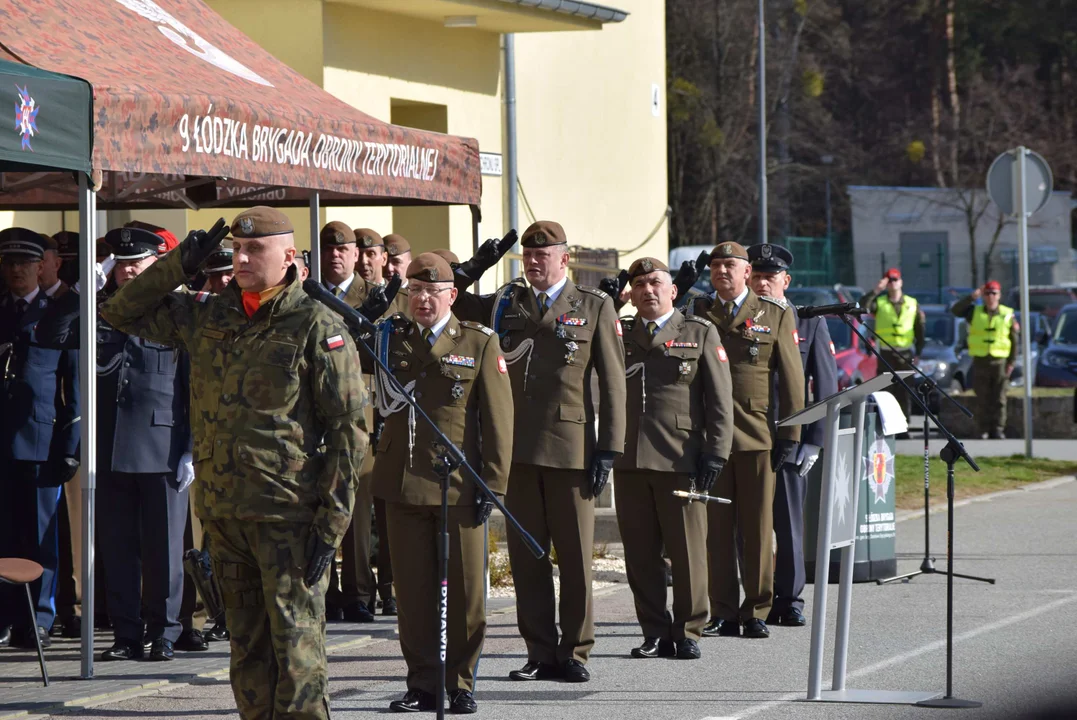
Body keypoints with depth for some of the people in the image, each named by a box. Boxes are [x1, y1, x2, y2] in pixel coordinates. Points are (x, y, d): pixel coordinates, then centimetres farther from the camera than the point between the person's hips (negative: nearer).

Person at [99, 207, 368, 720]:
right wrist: (178, 266, 6)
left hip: (289, 514, -6)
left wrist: (331, 522, -12)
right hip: (222, 507, 6)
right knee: (247, 642, 11)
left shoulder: (317, 327, -5)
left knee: (295, 640, -9)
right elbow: (120, 312, 20)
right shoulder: (207, 317, 11)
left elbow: (348, 429, -7)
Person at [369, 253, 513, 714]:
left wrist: (492, 483, -6)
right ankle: (422, 685, 12)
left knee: (466, 589, 1)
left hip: (459, 485, -2)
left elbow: (498, 418, -1)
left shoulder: (479, 343, 2)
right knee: (413, 589, 5)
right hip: (404, 485, 2)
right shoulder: (391, 339, 11)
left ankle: (461, 684, 11)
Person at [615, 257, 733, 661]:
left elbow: (719, 399, 3)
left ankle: (687, 631, 9)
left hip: (681, 460, -3)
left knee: (687, 549, -1)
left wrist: (715, 453, -5)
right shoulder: (618, 335, 15)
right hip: (629, 460, 3)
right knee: (639, 552, 4)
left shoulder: (701, 334, 8)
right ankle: (655, 631, 12)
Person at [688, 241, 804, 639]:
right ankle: (723, 613, 6)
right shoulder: (697, 315, 12)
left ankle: (756, 612, 7)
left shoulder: (776, 315, 8)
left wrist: (790, 435, -1)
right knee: (715, 528, 1)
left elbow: (791, 379, 6)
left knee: (758, 528, 0)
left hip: (757, 437, -1)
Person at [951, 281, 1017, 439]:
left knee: (998, 399, -1)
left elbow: (1014, 340, 5)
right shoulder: (975, 312, 7)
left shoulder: (1008, 315, 4)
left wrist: (1011, 361, -1)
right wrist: (972, 297, -12)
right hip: (980, 361, 1)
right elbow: (955, 310, -6)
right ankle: (984, 431, 7)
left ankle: (998, 430, 2)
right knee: (982, 399, 3)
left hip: (1000, 361, -1)